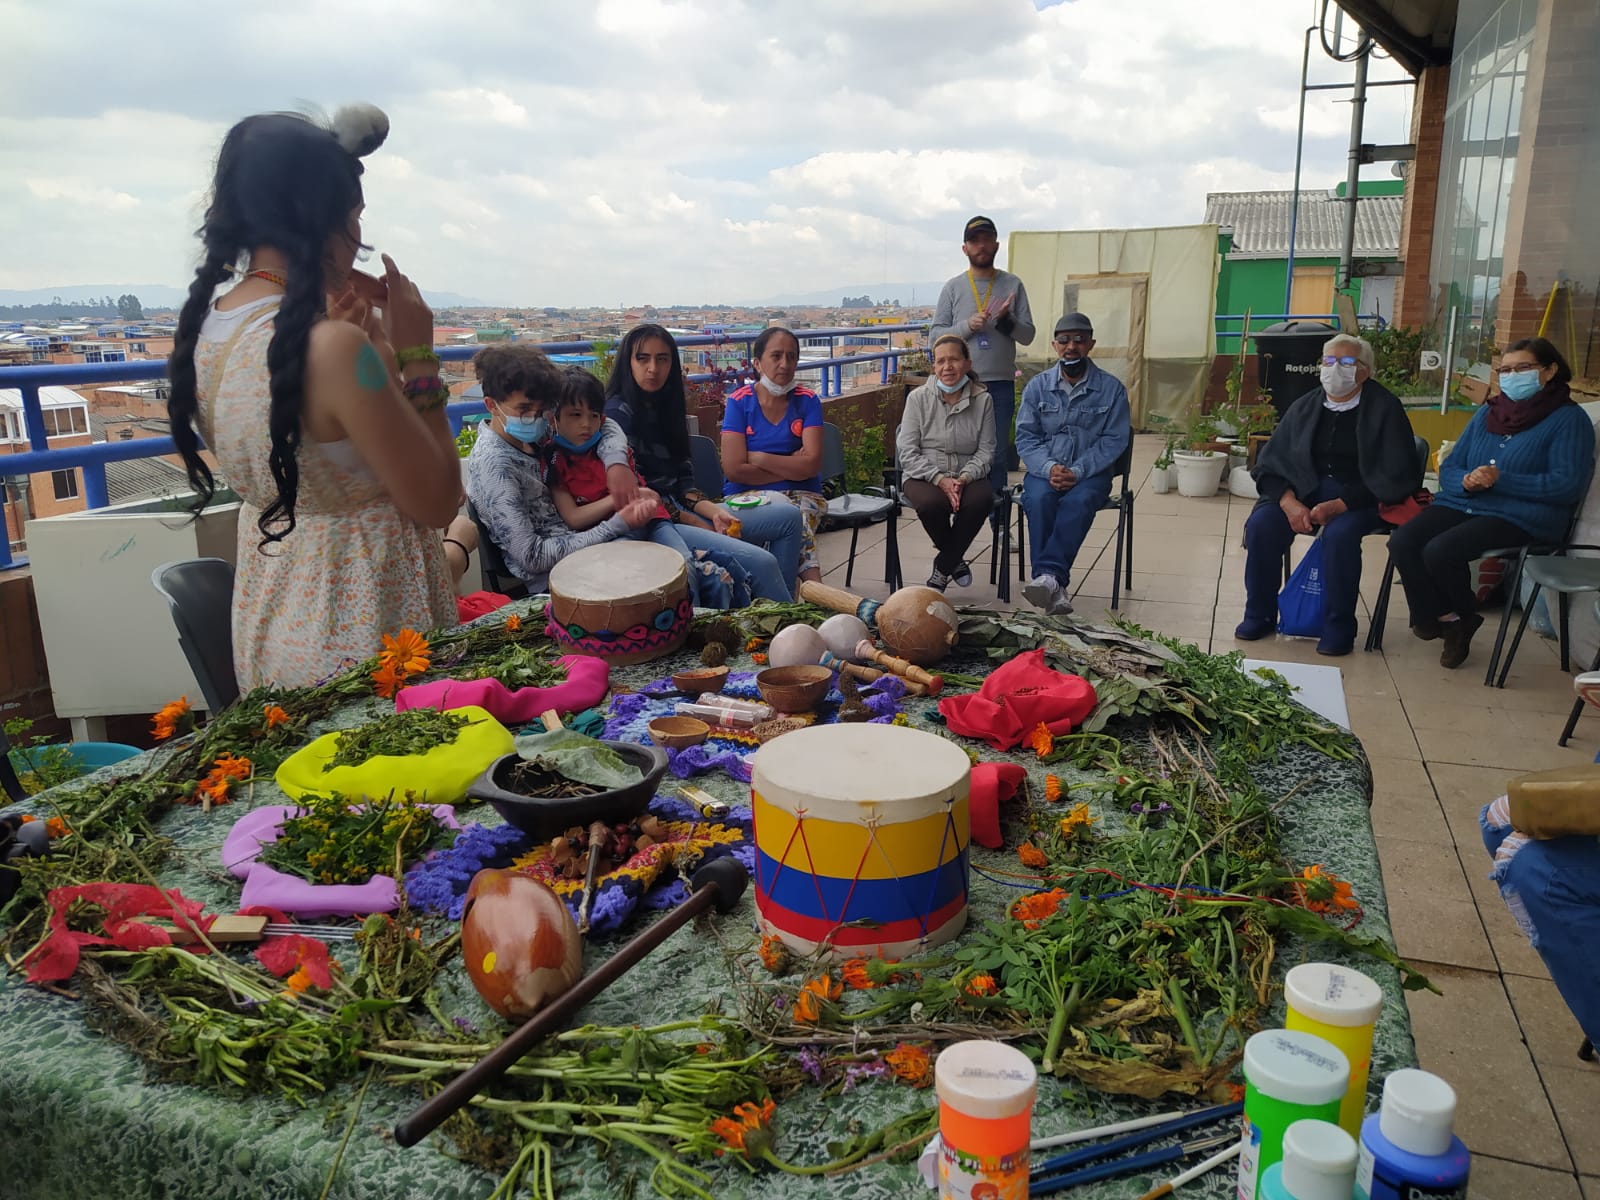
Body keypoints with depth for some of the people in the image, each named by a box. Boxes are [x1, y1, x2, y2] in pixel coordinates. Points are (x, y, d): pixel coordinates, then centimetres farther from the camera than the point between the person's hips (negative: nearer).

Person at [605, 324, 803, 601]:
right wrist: (697, 525, -11)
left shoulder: (666, 406, 16)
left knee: (787, 515, 3)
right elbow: (634, 493, -14)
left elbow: (682, 477, 14)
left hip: (681, 509, 9)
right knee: (762, 563, -24)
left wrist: (713, 511, -5)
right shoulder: (617, 413, -9)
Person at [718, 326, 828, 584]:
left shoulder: (807, 401, 5)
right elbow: (733, 470, -9)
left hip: (801, 495, 1)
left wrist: (757, 458, -7)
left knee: (799, 521, -35)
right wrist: (791, 468, -4)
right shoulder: (739, 402, 1)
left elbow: (812, 464, -7)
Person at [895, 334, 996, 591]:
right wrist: (940, 479, -19)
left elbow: (986, 451, 1)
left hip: (966, 475, 1)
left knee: (982, 499, -33)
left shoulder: (982, 399, 3)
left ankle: (942, 568, -10)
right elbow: (907, 452, -5)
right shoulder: (918, 398, 0)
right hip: (923, 475, -1)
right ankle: (955, 560, -1)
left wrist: (964, 478, -19)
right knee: (931, 503, -35)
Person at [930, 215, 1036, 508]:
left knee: (998, 455, 4)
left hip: (1001, 384, 0)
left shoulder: (1013, 285, 7)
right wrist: (967, 326, -13)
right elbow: (935, 335, 2)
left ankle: (999, 522, 11)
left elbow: (1028, 336, 4)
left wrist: (1006, 320, -14)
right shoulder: (952, 287, 6)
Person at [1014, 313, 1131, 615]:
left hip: (1090, 472, -1)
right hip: (1044, 469, 1)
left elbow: (1115, 440, -1)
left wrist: (1077, 471, -16)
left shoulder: (1112, 388, 3)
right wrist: (1049, 468, -16)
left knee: (1078, 501, -35)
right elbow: (1025, 436, 4)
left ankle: (1048, 575, -44)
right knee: (1039, 499, -32)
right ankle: (1054, 588, -38)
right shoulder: (1037, 385, 9)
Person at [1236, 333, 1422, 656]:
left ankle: (1338, 628, -17)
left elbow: (1394, 476, -9)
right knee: (1261, 524, -23)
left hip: (1360, 498, -4)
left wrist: (1340, 506, -21)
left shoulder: (1384, 408, -3)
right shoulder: (1305, 407, 9)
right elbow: (1272, 461, 6)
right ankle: (1260, 615, -6)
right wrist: (1289, 502, -15)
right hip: (1304, 489, 4)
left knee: (1340, 533, -35)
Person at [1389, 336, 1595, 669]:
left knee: (1440, 551, -30)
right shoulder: (1486, 413, 18)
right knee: (1402, 543, -22)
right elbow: (1449, 468, 13)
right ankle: (1442, 619, -3)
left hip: (1519, 516, -6)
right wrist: (1465, 481, -12)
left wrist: (1501, 479, -18)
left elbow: (1567, 485, -11)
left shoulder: (1569, 419, 1)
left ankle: (1463, 618, 1)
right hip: (1462, 503, 6)